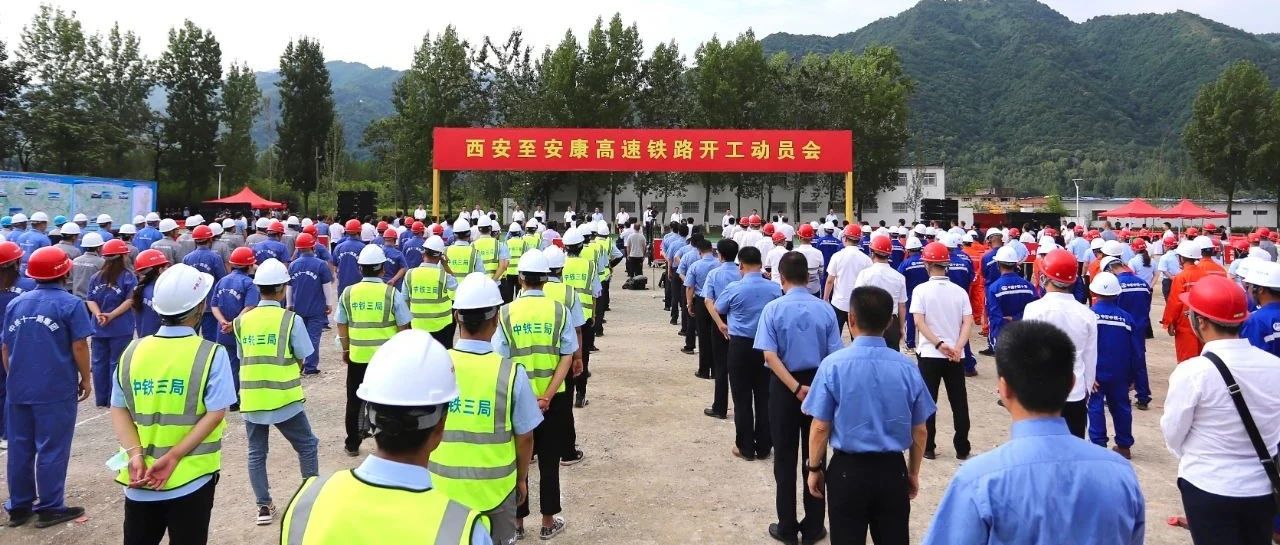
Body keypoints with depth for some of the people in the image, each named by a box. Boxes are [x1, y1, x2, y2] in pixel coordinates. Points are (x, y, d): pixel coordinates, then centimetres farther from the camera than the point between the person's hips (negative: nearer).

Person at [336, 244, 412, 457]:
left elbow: (342, 326, 5)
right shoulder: (391, 293, -10)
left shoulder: (348, 293, -3)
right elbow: (403, 327, -7)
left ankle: (352, 444, 25)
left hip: (358, 355, 2)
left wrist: (346, 349, 19)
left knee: (355, 401, 15)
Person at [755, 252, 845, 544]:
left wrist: (796, 387, -17)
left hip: (784, 387, -1)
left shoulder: (773, 308, -10)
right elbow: (835, 355, -6)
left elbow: (770, 354, -17)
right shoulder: (825, 309, -6)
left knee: (785, 458, 10)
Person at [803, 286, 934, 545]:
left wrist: (814, 468, 5)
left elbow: (820, 428, -10)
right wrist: (913, 473, 18)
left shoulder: (834, 364, -13)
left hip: (847, 470, -2)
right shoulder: (907, 367, -5)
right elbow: (919, 431, 3)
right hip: (893, 470, 2)